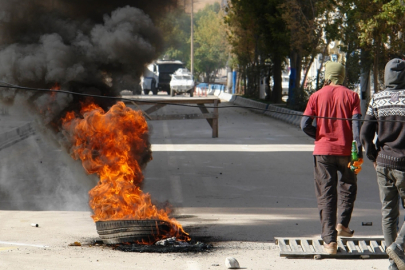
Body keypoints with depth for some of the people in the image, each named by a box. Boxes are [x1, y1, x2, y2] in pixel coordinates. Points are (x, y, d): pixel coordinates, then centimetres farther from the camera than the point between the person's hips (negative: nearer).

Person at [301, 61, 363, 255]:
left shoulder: (317, 96, 2)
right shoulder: (351, 95, 2)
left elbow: (305, 125, -4)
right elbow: (356, 123, -9)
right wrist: (359, 150, -11)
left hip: (323, 151, 0)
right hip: (345, 150, 0)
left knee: (326, 195, 3)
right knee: (348, 186, 23)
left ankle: (330, 241, -3)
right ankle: (342, 223, 6)